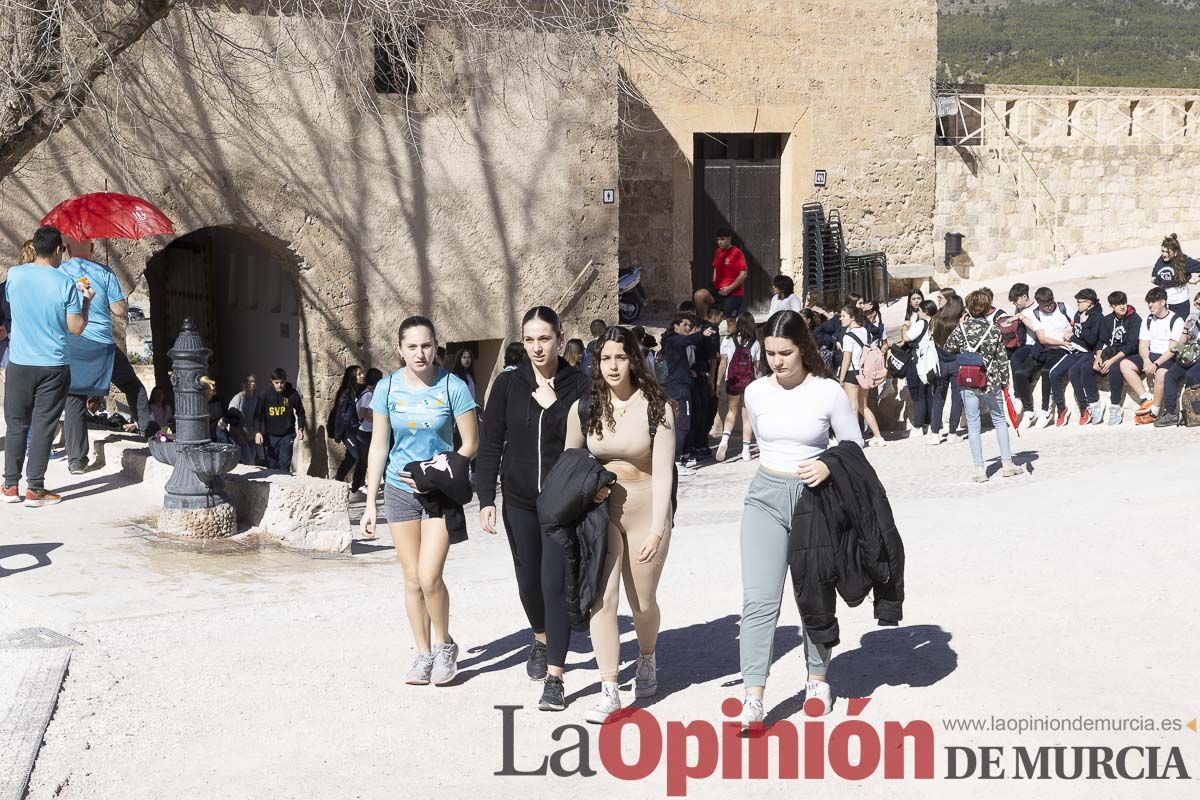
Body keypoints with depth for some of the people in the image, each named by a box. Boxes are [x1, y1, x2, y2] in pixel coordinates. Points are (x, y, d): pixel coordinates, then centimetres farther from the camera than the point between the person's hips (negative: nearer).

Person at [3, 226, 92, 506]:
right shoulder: (66, 284, -11)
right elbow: (76, 328, -8)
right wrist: (86, 301, 8)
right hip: (53, 366, -2)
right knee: (43, 427, 2)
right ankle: (35, 490, 4)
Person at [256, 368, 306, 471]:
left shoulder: (292, 394, -4)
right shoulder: (266, 395, -3)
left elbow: (300, 412, 7)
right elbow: (259, 415, -1)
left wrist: (300, 429, -2)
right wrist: (258, 432, -11)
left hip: (287, 435, -1)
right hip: (271, 435, 1)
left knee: (284, 464, -7)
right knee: (272, 465, 6)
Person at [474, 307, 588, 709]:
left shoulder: (578, 385, -5)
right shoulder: (509, 384, 0)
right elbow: (490, 444, 2)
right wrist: (486, 499, -3)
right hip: (519, 501, 3)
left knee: (555, 582, -10)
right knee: (529, 581, 14)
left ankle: (554, 676, -5)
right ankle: (541, 640, 43)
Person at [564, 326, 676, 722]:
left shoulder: (656, 408, -9)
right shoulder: (584, 409, -1)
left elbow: (662, 473, -12)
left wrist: (657, 530, -17)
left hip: (645, 510, -1)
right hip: (600, 511, 1)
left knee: (642, 603, 10)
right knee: (602, 598, -11)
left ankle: (647, 659, 42)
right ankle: (609, 691, -6)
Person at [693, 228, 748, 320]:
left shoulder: (737, 253, -11)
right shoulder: (718, 252, 10)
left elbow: (743, 274, -15)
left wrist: (730, 288, -18)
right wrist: (714, 284, 11)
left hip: (733, 292, -6)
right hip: (718, 289, 6)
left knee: (729, 319, -8)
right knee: (698, 296, -17)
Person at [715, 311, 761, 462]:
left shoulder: (728, 341, -5)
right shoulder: (755, 344, -2)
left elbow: (723, 364, -7)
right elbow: (757, 366, 0)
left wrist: (718, 382, -3)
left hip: (733, 381, 0)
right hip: (750, 382, 0)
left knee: (732, 411, 18)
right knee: (747, 416, 8)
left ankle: (724, 440, -4)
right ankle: (746, 450, 7)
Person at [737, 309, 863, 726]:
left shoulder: (829, 393, -7)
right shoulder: (756, 393, 2)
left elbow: (854, 448, 0)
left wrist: (828, 466, -17)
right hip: (766, 496, 2)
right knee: (759, 598, -10)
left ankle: (817, 678, 32)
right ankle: (753, 698, -13)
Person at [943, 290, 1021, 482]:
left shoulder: (961, 329, -6)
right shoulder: (993, 329, -5)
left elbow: (948, 350, 7)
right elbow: (1002, 358, -2)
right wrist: (1004, 382, 6)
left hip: (967, 382, 0)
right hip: (991, 381, 0)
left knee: (973, 425, 5)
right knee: (999, 420, 17)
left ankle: (979, 469, 3)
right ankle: (1007, 463, 19)